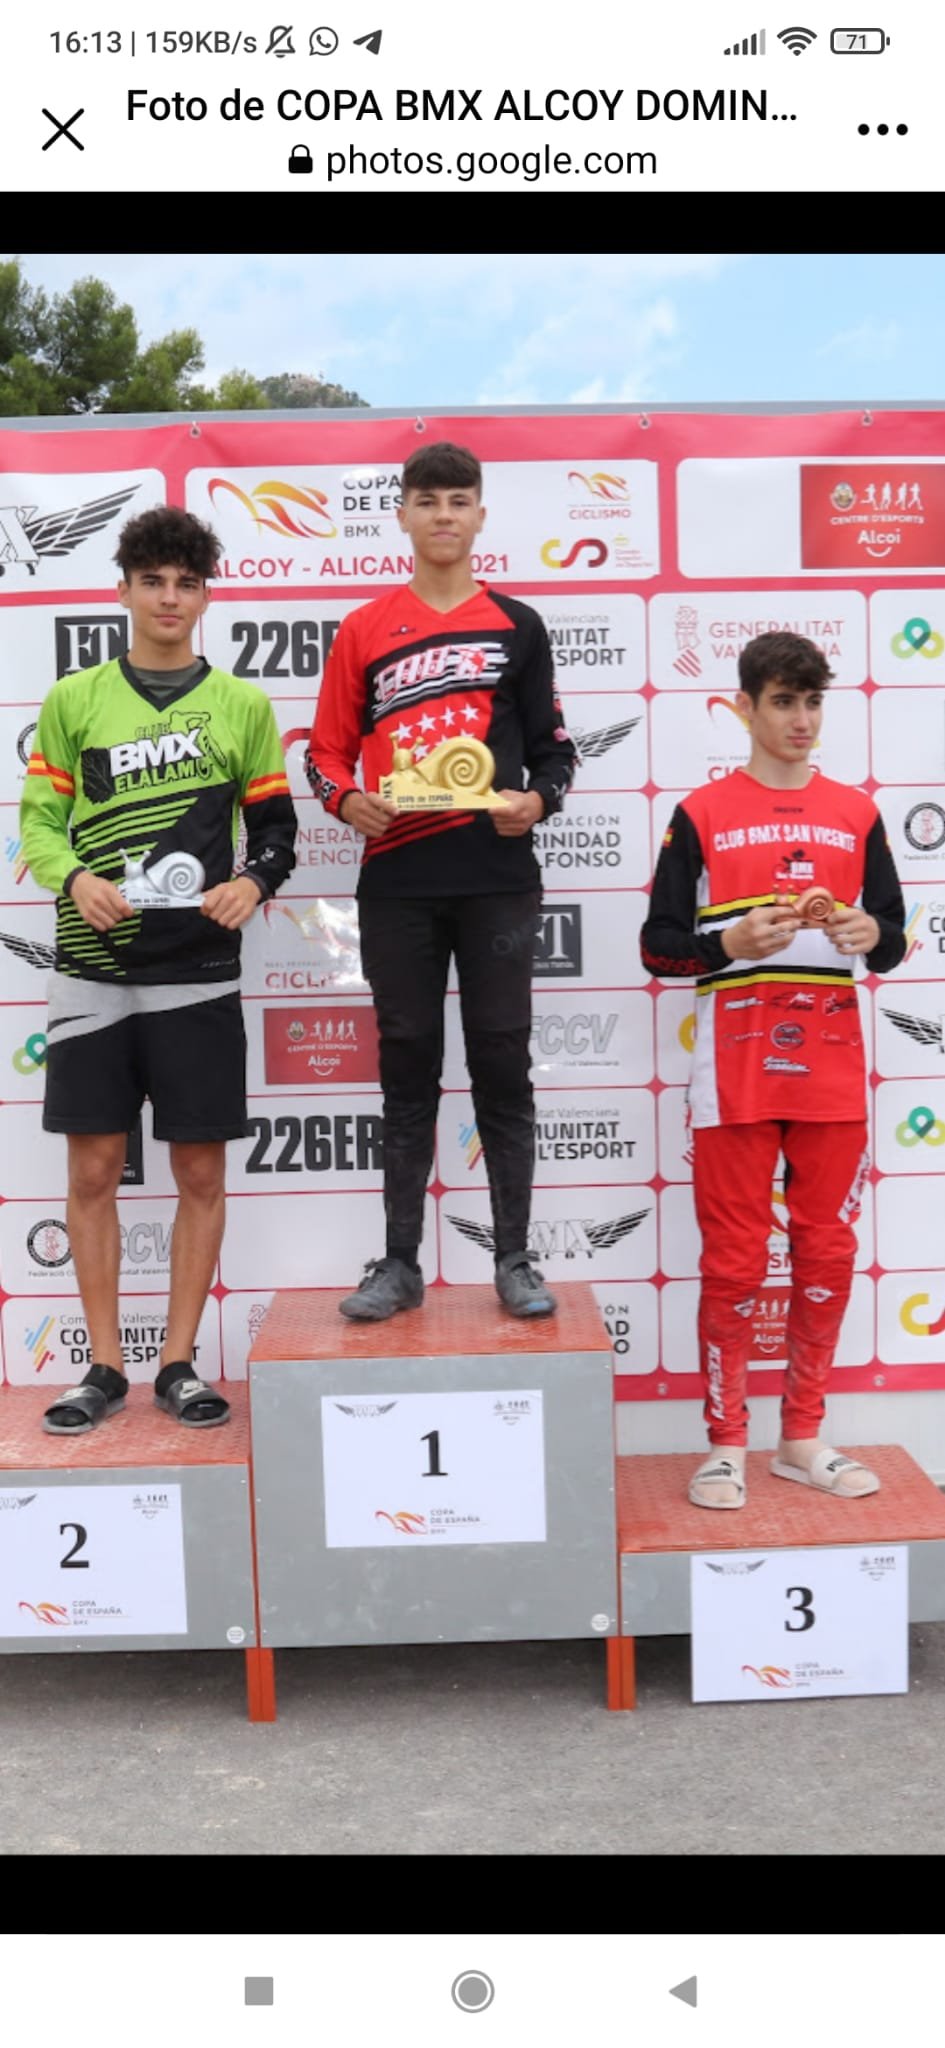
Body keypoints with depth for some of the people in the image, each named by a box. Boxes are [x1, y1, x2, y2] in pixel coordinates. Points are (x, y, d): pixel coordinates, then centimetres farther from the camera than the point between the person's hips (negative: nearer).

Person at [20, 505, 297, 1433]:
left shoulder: (242, 705, 7)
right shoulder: (73, 698, 7)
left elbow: (277, 826, 10)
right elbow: (39, 820, 7)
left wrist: (252, 882, -11)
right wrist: (76, 879, -13)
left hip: (198, 971, 0)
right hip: (92, 967, 0)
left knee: (200, 1172, 3)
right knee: (94, 1168, 3)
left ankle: (178, 1363, 17)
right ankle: (104, 1367, 17)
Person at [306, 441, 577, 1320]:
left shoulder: (516, 626, 10)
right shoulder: (364, 631, 10)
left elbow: (552, 746, 9)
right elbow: (326, 750, 9)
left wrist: (538, 799, -11)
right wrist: (347, 800, -12)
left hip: (496, 876, 0)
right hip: (396, 880, 1)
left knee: (502, 1065, 3)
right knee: (407, 1069, 6)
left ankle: (514, 1260, 11)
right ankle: (399, 1263, 14)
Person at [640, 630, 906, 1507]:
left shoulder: (855, 813, 11)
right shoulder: (702, 814, 3)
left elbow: (893, 941, 13)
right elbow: (659, 945, 2)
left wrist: (869, 933, -10)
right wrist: (731, 943, -16)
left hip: (831, 1064, 3)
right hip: (736, 1065, -3)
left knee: (826, 1255, 7)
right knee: (733, 1262, 1)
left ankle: (803, 1438, 22)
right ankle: (726, 1445, 14)